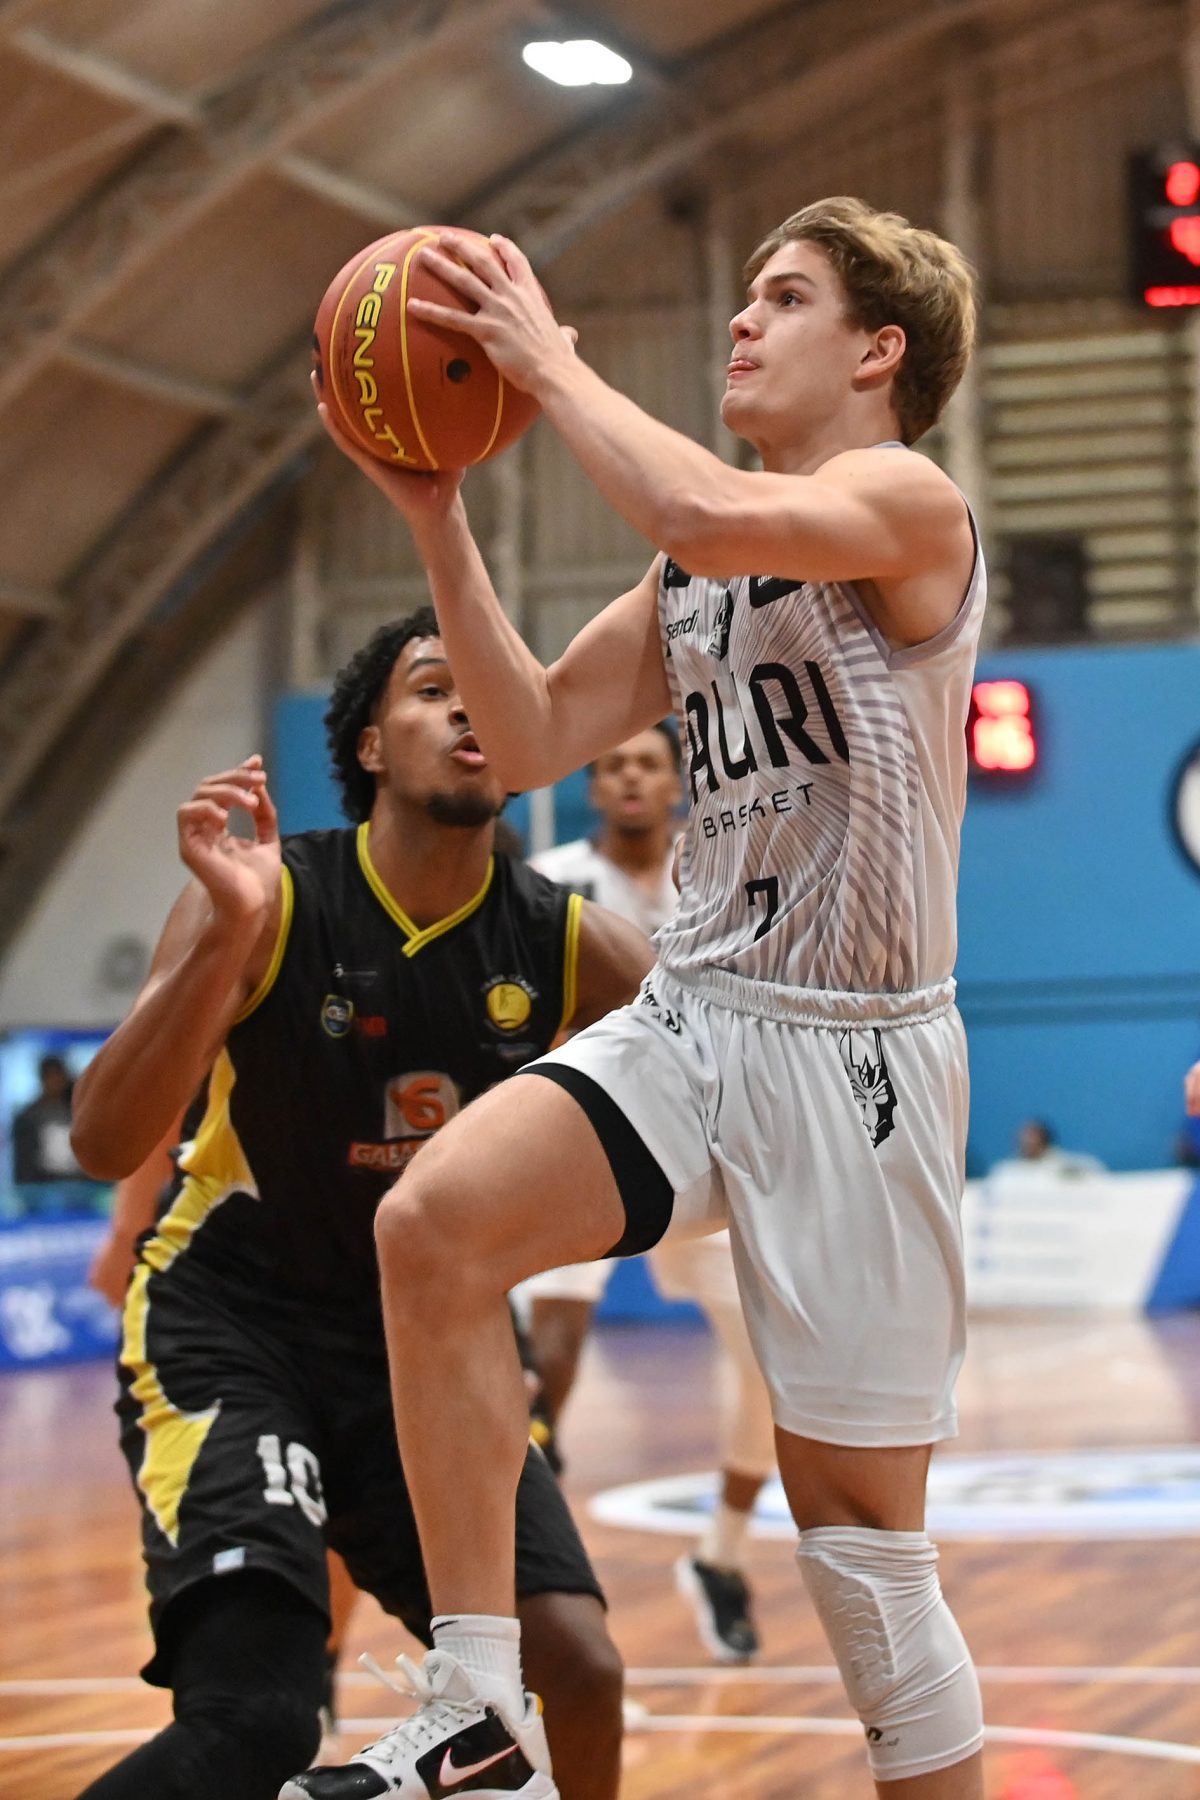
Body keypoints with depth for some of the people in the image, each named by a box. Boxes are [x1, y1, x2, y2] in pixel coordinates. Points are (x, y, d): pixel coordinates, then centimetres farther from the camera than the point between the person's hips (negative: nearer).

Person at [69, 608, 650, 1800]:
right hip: (232, 1327, -4)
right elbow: (105, 1144, -25)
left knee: (577, 1674, -8)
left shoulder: (567, 947, -8)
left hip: (425, 1342, 4)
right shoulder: (270, 899, -16)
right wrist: (228, 937, -38)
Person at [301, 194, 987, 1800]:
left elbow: (714, 517, -30)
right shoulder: (694, 571, 16)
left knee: (857, 1529, -2)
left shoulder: (908, 505, -9)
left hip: (852, 1048, -6)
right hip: (689, 1017, 7)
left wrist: (547, 359, -17)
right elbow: (534, 739, 14)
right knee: (433, 1220, -19)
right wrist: (435, 511, 6)